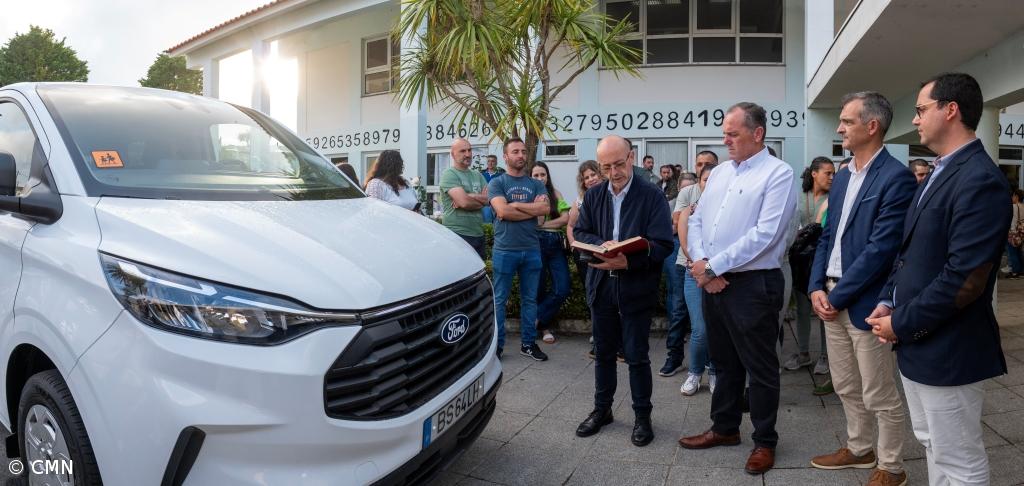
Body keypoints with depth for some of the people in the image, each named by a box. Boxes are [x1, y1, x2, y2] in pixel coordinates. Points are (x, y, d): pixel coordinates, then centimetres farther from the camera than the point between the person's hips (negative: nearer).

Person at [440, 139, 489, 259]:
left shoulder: (478, 175, 15)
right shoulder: (449, 174, -6)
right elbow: (464, 201, -18)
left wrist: (469, 197, -13)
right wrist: (481, 200, 0)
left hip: (478, 234, 7)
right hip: (457, 234, -7)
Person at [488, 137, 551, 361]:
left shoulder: (536, 184, 10)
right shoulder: (497, 183, 1)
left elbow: (545, 209, -7)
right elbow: (502, 211, -15)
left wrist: (515, 205, -9)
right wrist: (533, 208, -8)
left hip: (531, 249, 4)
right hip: (504, 250, -3)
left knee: (530, 299, 10)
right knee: (499, 299, 3)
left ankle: (528, 343, 20)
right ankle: (497, 344, 12)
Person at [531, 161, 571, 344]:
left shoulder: (555, 193, 13)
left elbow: (566, 218, 3)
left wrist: (544, 224, -5)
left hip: (556, 243, 3)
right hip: (537, 242, -3)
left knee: (562, 290, -5)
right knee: (538, 289, 1)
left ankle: (537, 318, 13)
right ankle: (545, 326, 20)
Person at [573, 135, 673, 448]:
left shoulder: (652, 196, -8)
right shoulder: (593, 196, 6)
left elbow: (662, 245, -14)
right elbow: (580, 233, 5)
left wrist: (628, 261, -28)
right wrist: (601, 245, -15)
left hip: (636, 287, -4)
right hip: (601, 285, 4)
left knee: (637, 356, 5)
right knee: (603, 351, 16)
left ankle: (642, 416, 21)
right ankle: (602, 409, 32)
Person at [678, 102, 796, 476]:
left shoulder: (778, 174, -10)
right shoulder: (719, 172, 12)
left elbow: (764, 235, -20)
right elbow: (696, 222, 10)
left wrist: (713, 266, -17)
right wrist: (700, 263, -8)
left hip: (753, 285, -7)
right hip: (712, 282, 7)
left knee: (760, 368, 6)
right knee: (723, 361, 19)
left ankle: (765, 441, 22)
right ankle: (725, 427, 34)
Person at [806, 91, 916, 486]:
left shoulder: (896, 178, -14)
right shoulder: (843, 178, 13)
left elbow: (881, 249, -19)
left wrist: (838, 296, -15)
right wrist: (817, 287, 1)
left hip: (864, 302, -8)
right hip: (831, 298, 8)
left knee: (880, 396, 6)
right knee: (846, 387, 20)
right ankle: (860, 449, 37)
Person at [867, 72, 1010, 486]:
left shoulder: (980, 180, -20)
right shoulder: (940, 173, 12)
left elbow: (964, 278, -25)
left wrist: (901, 323, -16)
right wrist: (887, 301, 3)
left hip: (947, 350, -9)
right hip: (917, 342, 9)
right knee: (931, 445, 22)